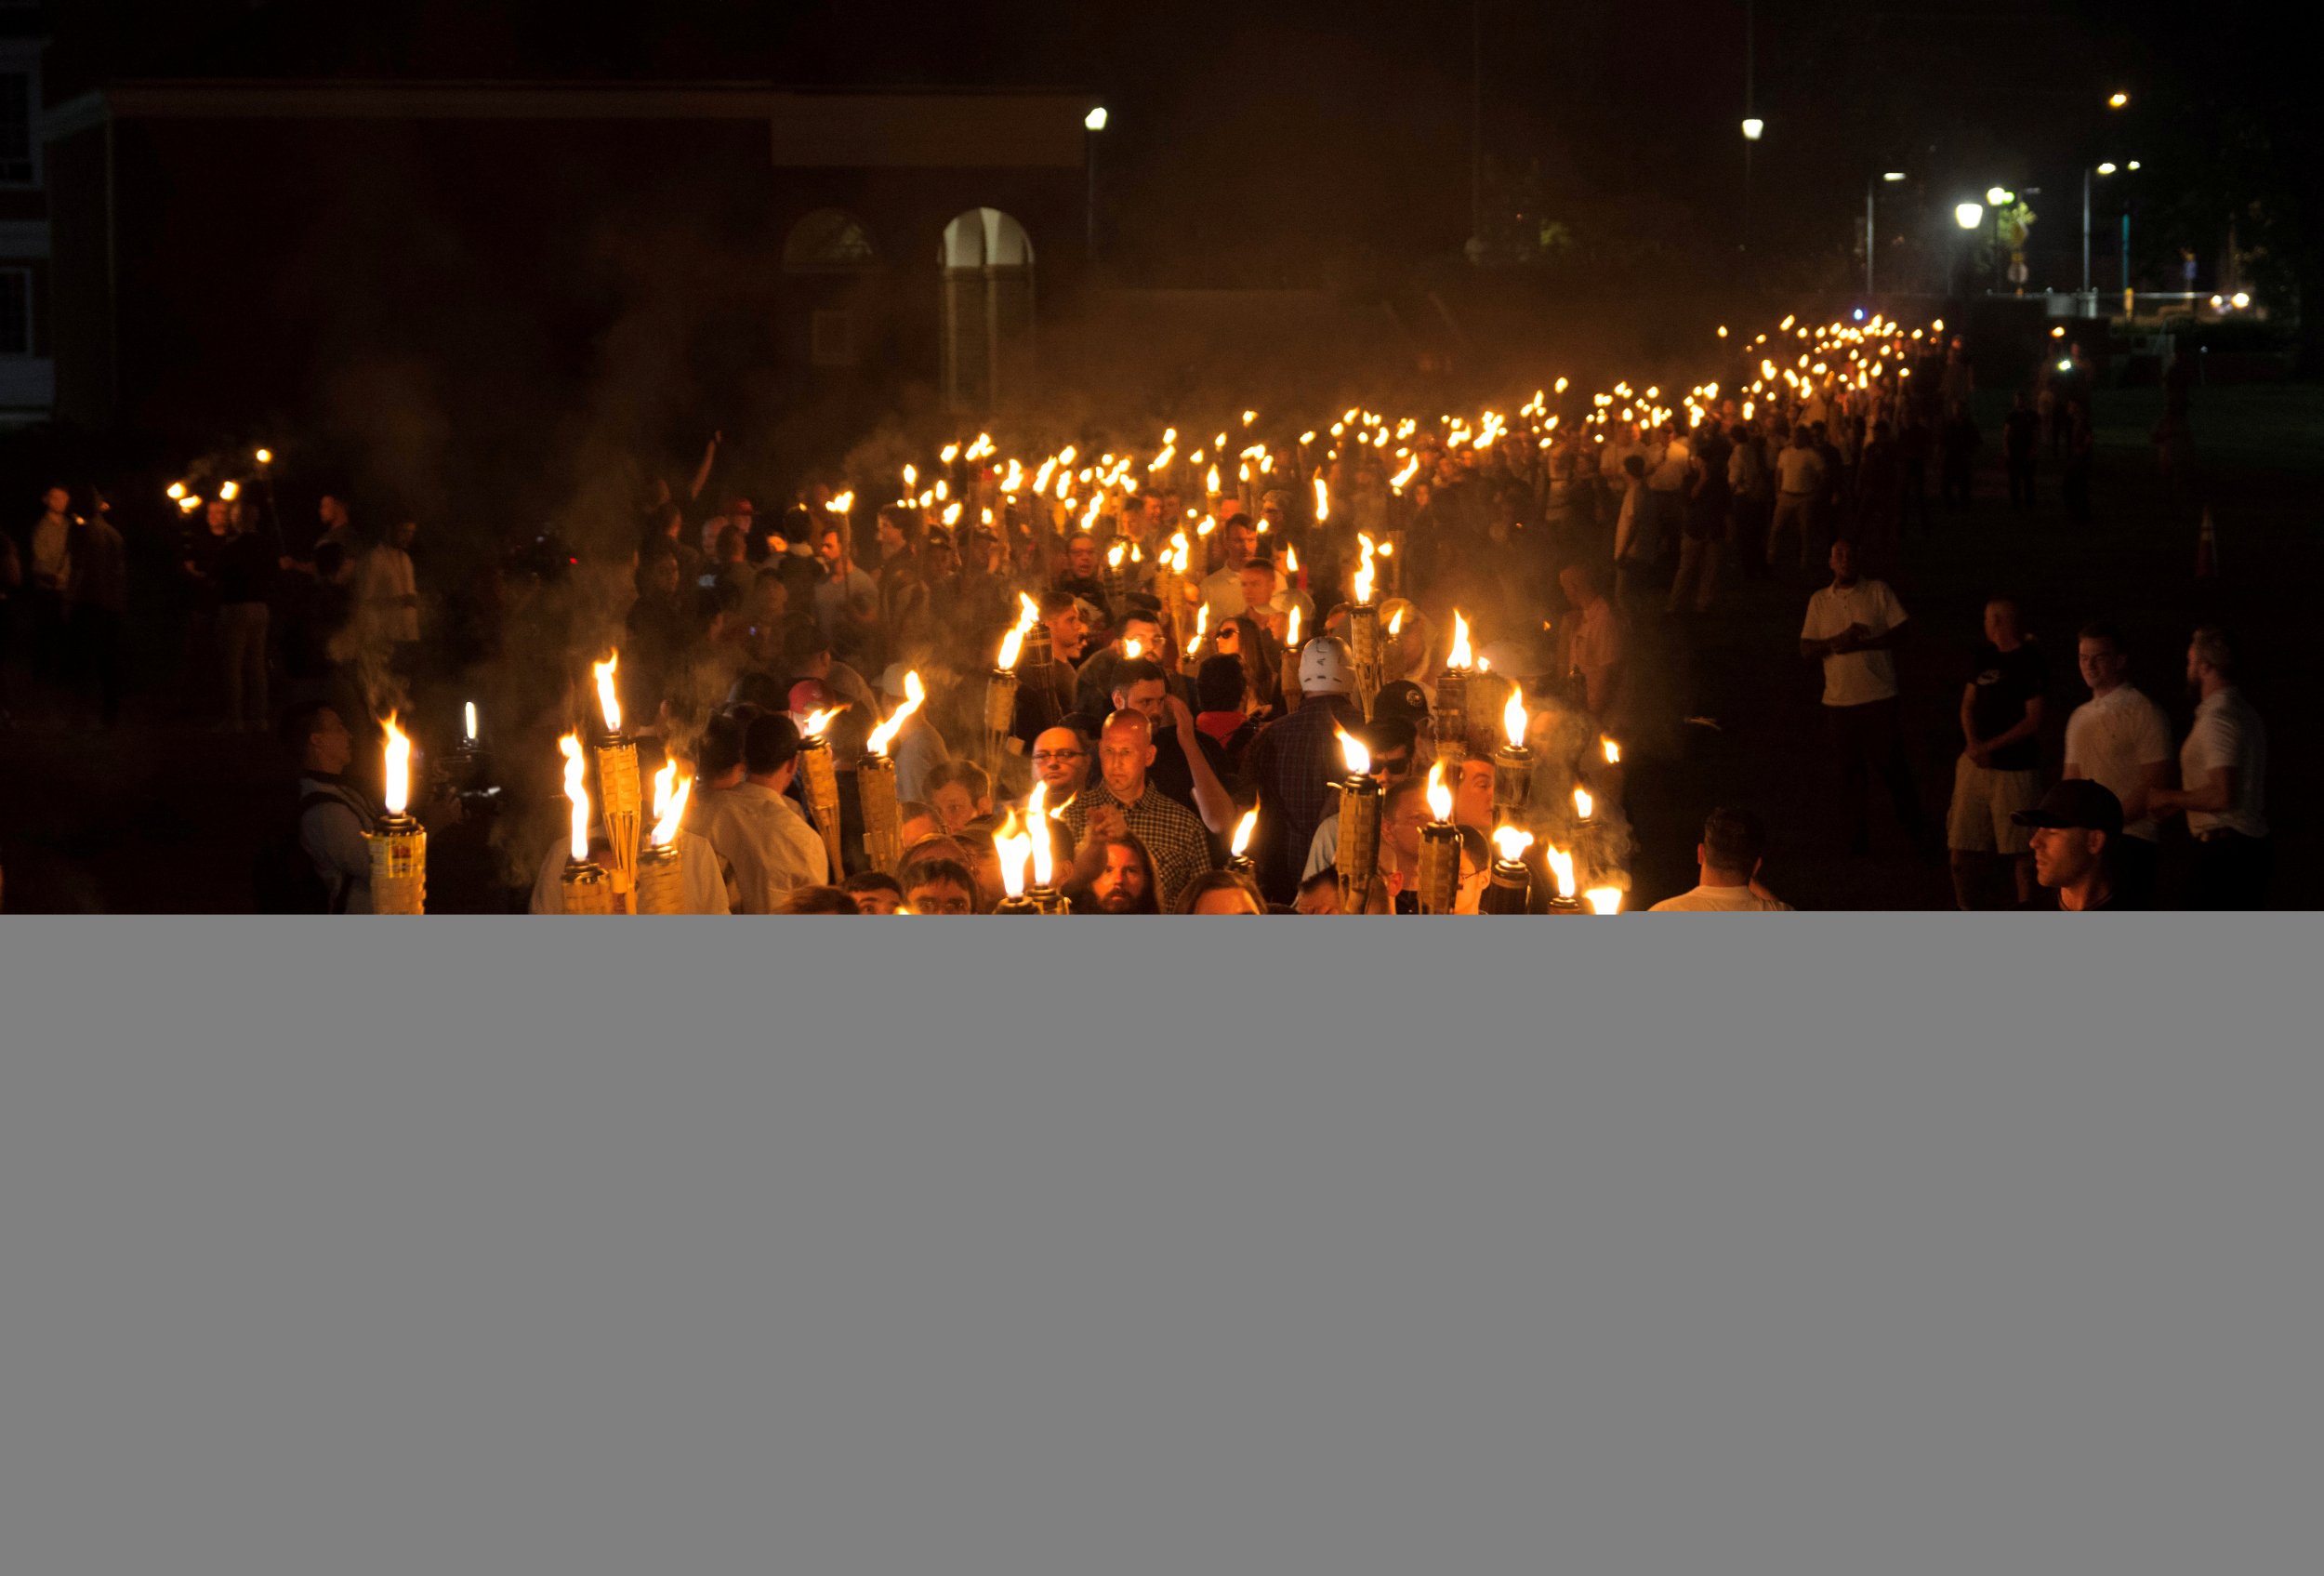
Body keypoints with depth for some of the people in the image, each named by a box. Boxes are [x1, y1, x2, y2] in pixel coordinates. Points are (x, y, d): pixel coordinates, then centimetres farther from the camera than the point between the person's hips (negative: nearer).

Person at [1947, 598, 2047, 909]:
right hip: (1975, 765, 6)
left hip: (2015, 768, -6)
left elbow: (2033, 721, -12)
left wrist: (1989, 747, -14)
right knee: (1965, 844, 6)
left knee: (2021, 848, 1)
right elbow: (1968, 703, 13)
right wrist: (1972, 742, -6)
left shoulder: (2031, 662, -9)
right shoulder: (1984, 656, 11)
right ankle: (1966, 910, 16)